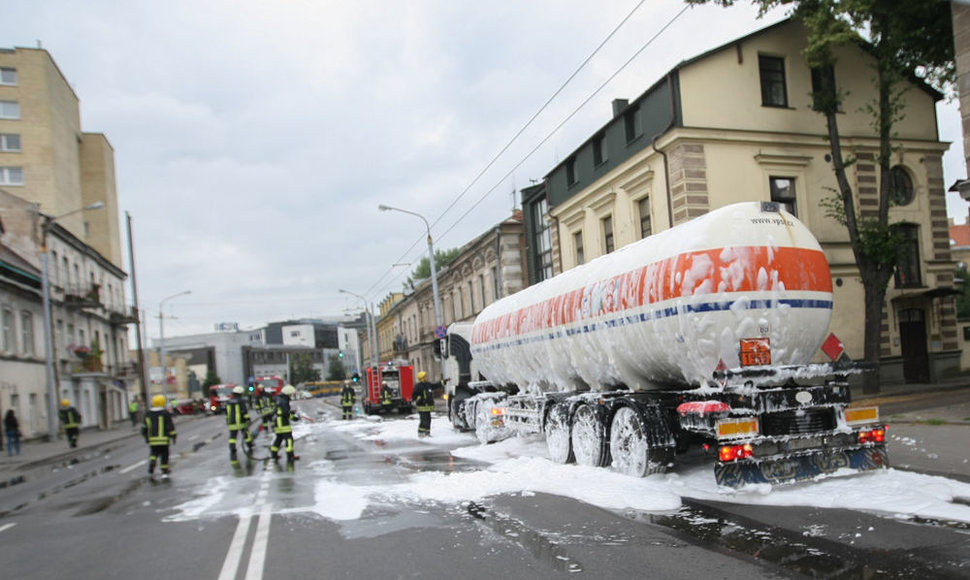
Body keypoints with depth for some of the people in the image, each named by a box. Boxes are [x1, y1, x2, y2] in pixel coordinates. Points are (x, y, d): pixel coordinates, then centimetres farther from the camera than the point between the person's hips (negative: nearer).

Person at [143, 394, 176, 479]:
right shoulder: (165, 413, -5)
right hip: (163, 439, -4)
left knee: (153, 454, 15)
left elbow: (144, 427, 13)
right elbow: (170, 426, -6)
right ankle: (164, 472, 4)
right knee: (164, 455, 4)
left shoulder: (148, 414, 8)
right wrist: (173, 437, 2)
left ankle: (151, 470, -2)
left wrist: (146, 438, 24)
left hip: (152, 439, 4)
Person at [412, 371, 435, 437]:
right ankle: (420, 432, -2)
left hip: (428, 406, 8)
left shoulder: (428, 384, 12)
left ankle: (427, 432, 18)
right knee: (423, 420, -10)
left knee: (428, 419, 11)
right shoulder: (418, 386, -12)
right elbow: (414, 394, -16)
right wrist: (413, 401, -24)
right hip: (422, 406, -8)